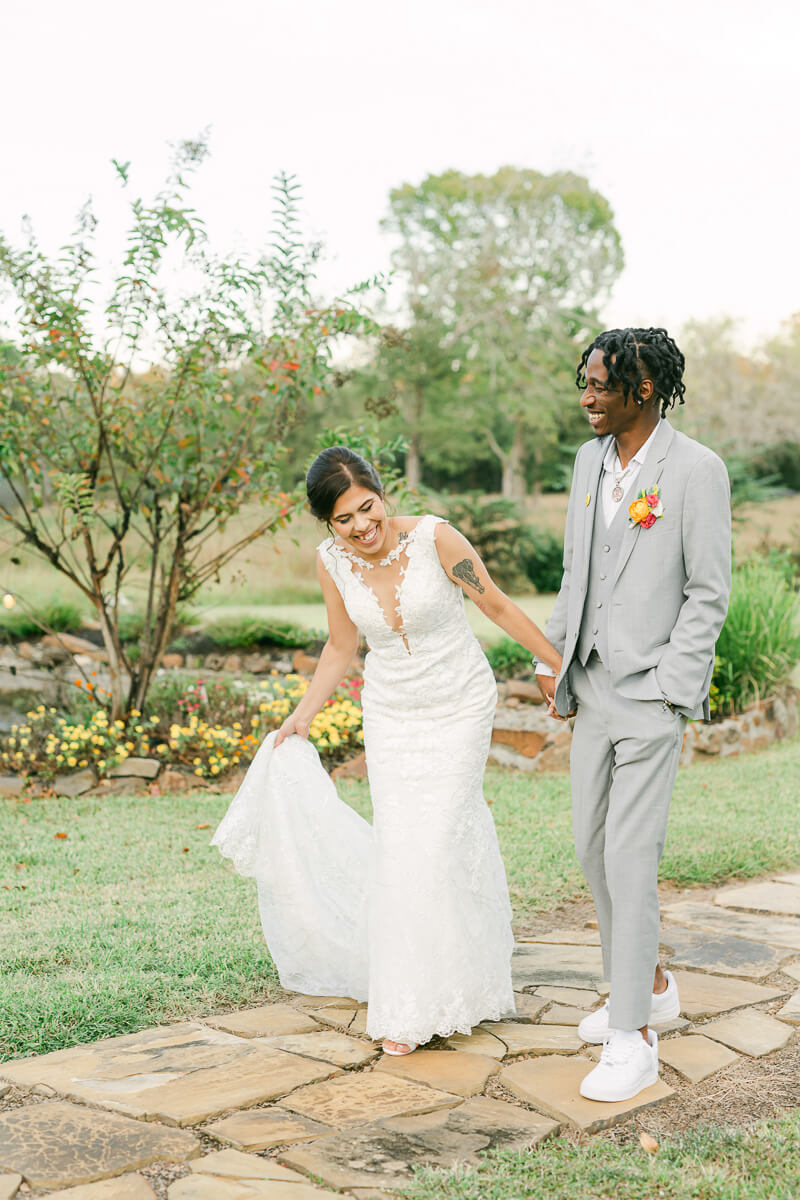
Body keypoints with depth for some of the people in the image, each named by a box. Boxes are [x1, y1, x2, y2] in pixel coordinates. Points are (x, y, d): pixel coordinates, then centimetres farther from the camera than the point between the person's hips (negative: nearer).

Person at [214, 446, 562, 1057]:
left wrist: (564, 667, -6)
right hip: (390, 714, 3)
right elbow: (341, 647, 6)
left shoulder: (435, 537, -21)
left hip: (460, 708, -3)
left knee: (437, 841, -8)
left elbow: (498, 605, -10)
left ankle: (438, 993, 11)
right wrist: (302, 718, 5)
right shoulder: (332, 561, -9)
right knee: (399, 846, 0)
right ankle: (408, 1007, 14)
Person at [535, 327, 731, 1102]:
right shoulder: (591, 460, 8)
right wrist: (553, 659, 11)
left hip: (654, 694, -7)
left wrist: (667, 692, -14)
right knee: (592, 844, 13)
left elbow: (708, 594, -12)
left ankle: (633, 1039, 2)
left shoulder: (697, 471, -12)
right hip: (593, 686, 8)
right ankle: (648, 985, 33)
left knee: (629, 855, -8)